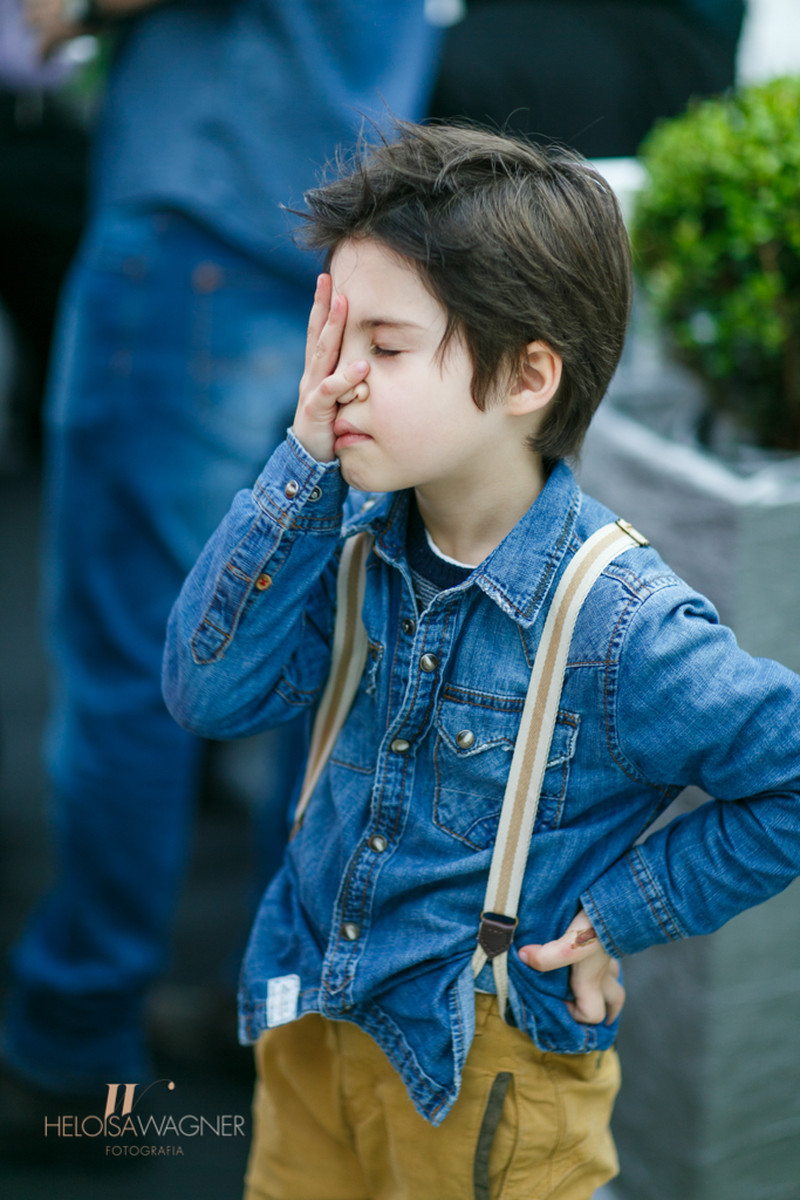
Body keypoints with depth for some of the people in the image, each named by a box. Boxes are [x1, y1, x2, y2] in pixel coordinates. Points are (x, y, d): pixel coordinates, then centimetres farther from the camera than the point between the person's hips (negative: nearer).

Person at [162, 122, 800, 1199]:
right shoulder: (357, 534, -8)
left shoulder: (618, 621, -26)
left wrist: (628, 911, -15)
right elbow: (209, 694, -15)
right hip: (314, 1013, 6)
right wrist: (304, 468, -21)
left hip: (488, 1068, -5)